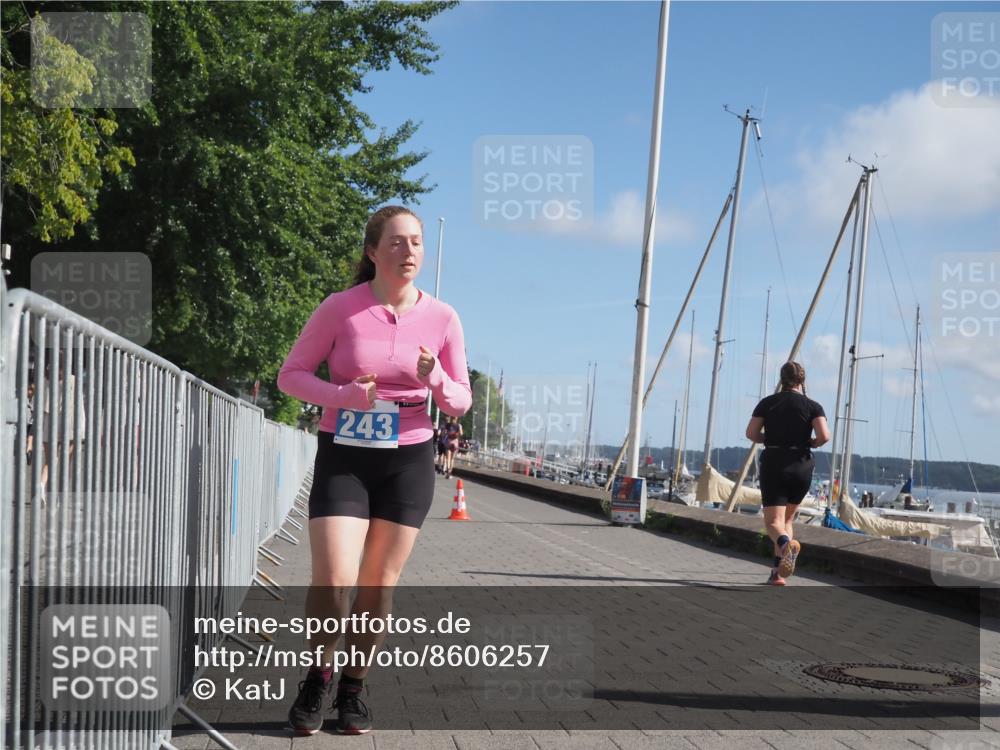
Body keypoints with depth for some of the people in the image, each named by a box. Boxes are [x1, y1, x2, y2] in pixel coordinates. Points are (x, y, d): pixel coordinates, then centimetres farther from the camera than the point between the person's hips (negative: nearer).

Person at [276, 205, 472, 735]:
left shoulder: (442, 318, -1)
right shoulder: (340, 308, -6)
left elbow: (460, 403, 5)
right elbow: (291, 375, -1)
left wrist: (434, 379, -18)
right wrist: (341, 395, -20)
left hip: (408, 462, 2)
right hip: (343, 457, -1)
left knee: (378, 585, 5)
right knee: (331, 580, -11)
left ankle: (353, 691, 24)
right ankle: (317, 678, 16)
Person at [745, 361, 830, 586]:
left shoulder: (768, 403, 5)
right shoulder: (812, 406, 1)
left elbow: (751, 433, -2)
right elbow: (824, 436, -13)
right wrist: (811, 443, 8)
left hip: (773, 464, -1)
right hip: (801, 466, 1)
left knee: (773, 522, -5)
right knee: (787, 519, 18)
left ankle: (785, 543, -40)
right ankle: (778, 572, 10)